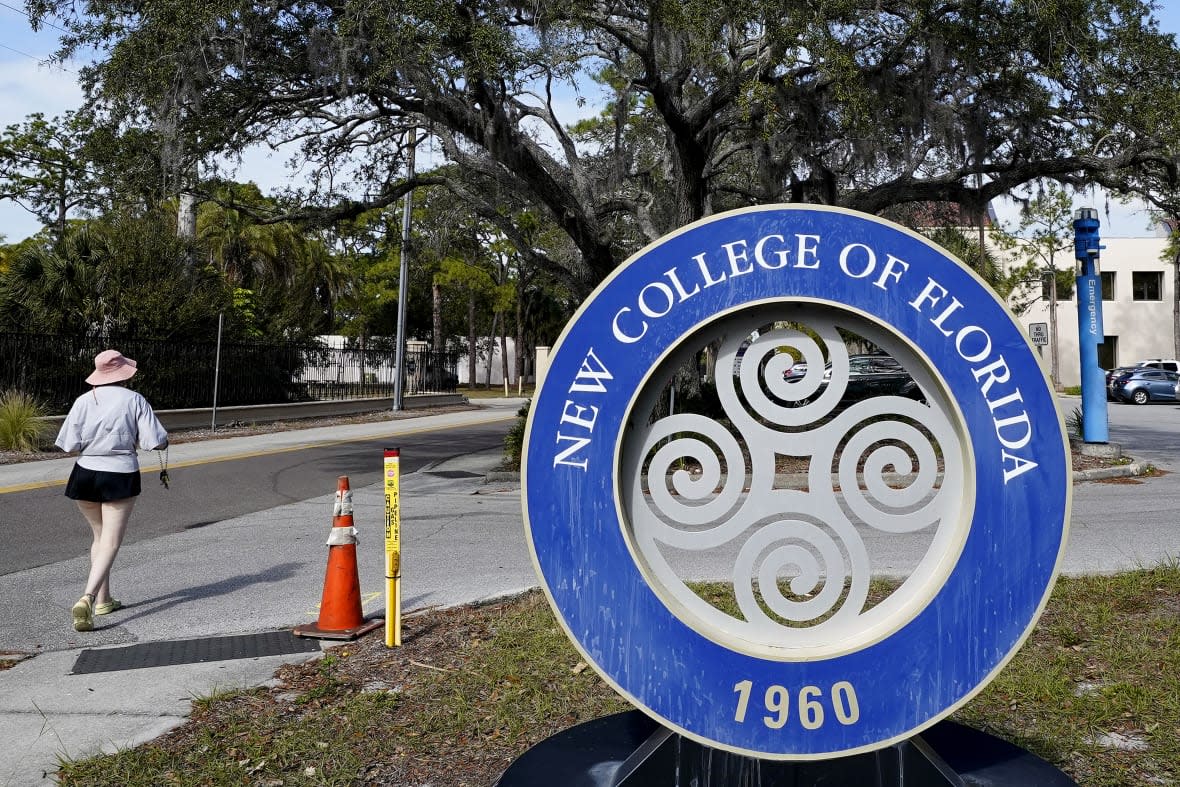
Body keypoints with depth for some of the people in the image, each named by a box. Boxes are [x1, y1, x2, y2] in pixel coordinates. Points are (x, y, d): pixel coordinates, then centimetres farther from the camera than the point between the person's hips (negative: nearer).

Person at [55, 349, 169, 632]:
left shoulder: (84, 401, -2)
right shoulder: (134, 400, -7)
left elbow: (69, 446, -4)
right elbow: (157, 442, -11)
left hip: (85, 476, 3)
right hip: (120, 477, -3)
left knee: (99, 535, 21)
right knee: (111, 543, -1)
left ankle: (103, 599, 26)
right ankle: (87, 598, -19)